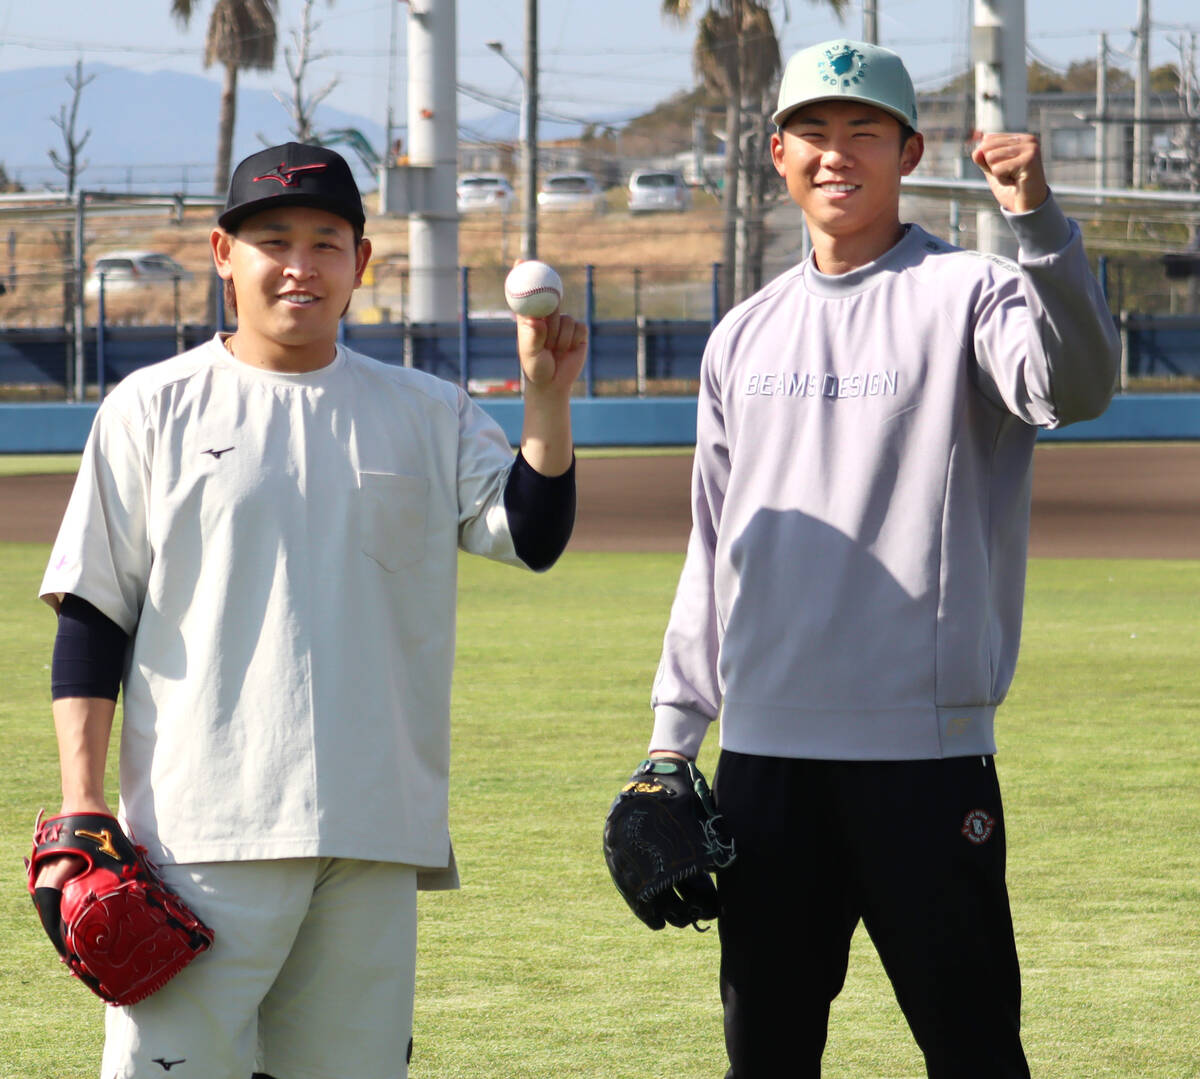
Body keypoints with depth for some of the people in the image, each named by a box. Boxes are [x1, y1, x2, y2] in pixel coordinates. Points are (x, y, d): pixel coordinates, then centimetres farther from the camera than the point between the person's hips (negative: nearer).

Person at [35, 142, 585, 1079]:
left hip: (373, 833, 3)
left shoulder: (428, 414, 13)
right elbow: (92, 614, 4)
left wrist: (548, 398, -14)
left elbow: (532, 534, 1)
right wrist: (81, 805, -4)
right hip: (202, 832, -3)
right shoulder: (153, 408, 5)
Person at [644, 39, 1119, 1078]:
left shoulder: (962, 294, -2)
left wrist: (1039, 222, -36)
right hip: (766, 750, 5)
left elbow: (1073, 385, -23)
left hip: (923, 747, -5)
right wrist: (673, 730, 17)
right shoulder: (745, 336, 16)